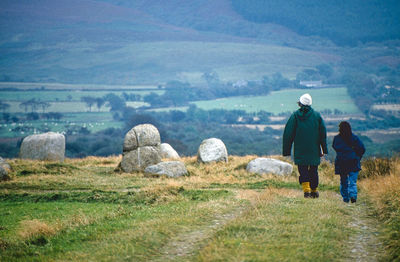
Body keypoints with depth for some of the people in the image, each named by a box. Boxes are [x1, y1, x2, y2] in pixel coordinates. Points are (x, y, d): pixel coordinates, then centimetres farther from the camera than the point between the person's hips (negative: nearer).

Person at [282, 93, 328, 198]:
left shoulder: (295, 116, -1)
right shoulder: (317, 115, 4)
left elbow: (288, 134, -2)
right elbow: (323, 133, 3)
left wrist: (286, 150, 4)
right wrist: (324, 149, 6)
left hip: (300, 151, -2)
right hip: (314, 150, 2)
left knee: (303, 170, -1)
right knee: (313, 170, 13)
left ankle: (306, 190, -18)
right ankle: (314, 191, 20)